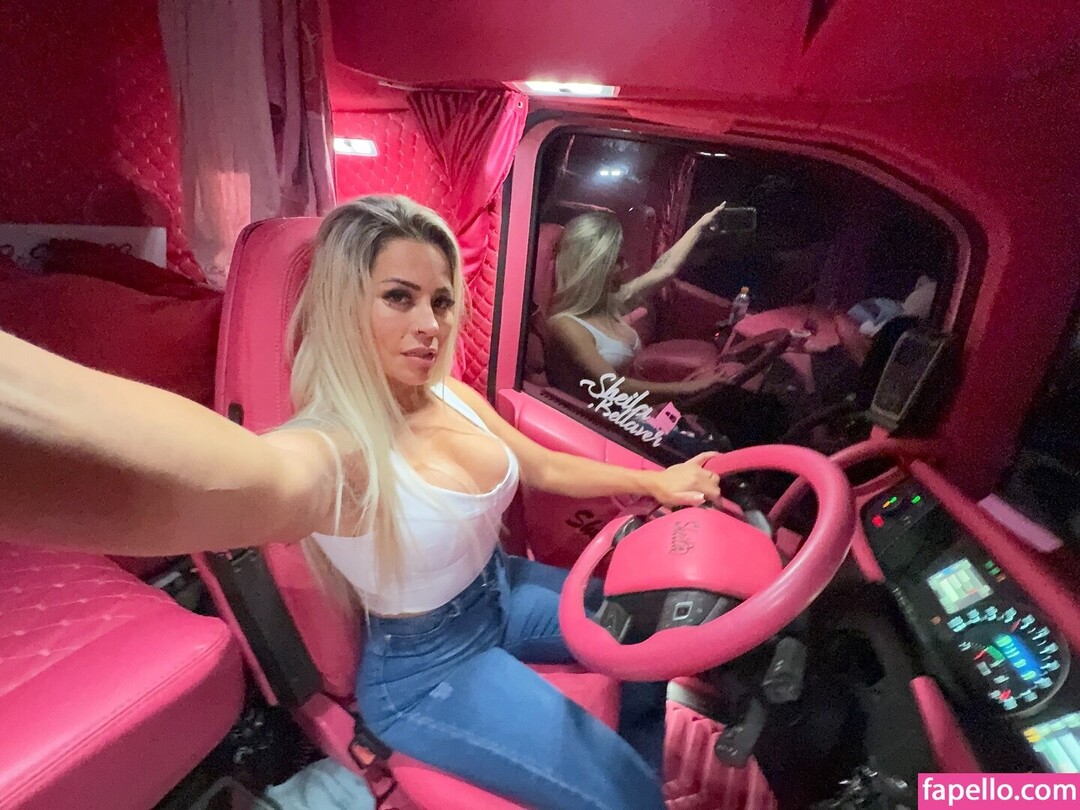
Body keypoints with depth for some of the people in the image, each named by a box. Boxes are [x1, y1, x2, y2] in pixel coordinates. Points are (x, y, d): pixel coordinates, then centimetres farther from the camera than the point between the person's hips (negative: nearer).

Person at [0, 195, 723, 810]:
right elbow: (239, 481, -57)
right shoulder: (334, 451, -32)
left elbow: (544, 466, 5)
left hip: (501, 593, 8)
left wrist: (652, 481, 1)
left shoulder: (454, 399, -8)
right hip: (428, 673, -7)